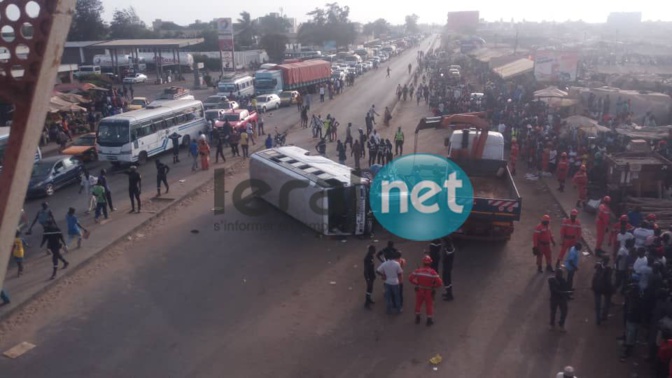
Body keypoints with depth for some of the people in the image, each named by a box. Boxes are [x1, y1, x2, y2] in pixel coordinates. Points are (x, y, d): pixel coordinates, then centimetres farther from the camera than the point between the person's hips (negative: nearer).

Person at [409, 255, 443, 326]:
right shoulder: (433, 272, -18)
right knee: (429, 305, 15)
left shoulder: (418, 271, -11)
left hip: (419, 290, 2)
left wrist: (417, 283, 6)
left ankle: (417, 318, 33)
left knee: (418, 304, 20)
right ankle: (429, 319, 23)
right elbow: (440, 283, -20)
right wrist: (434, 286, -2)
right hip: (429, 291, -2)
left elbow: (410, 278, -6)